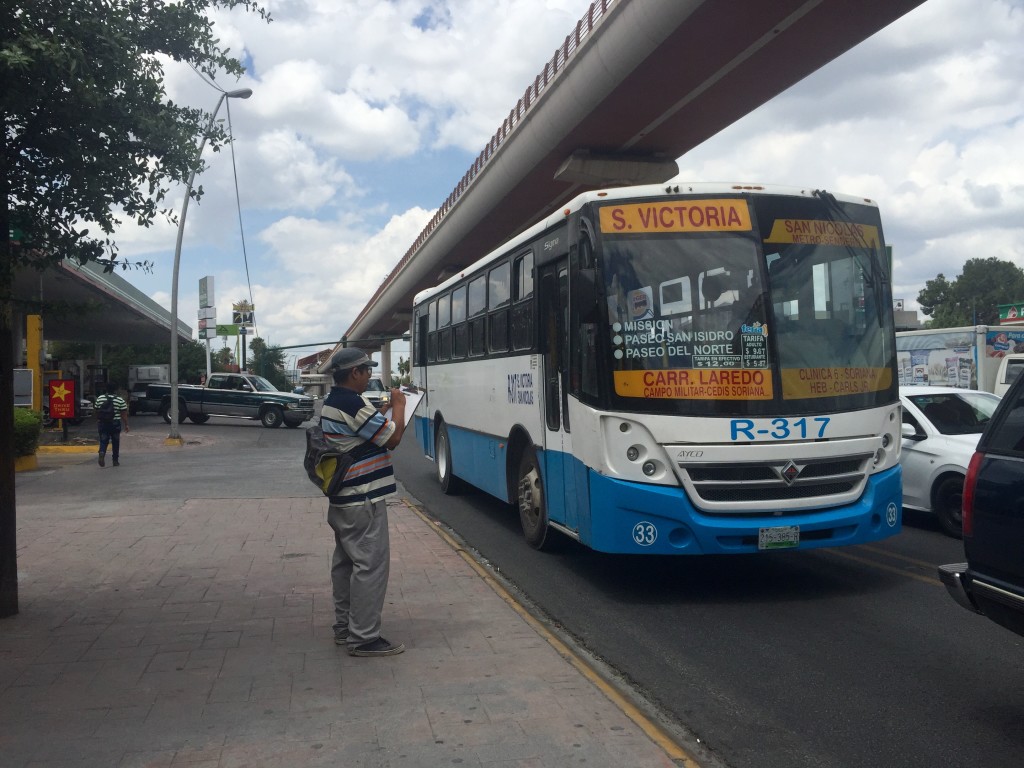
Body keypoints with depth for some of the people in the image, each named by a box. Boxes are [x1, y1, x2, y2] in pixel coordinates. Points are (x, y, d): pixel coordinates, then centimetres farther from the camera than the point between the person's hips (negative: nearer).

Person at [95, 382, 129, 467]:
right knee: (115, 443, 9)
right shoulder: (120, 400, -6)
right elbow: (124, 414, -6)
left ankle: (101, 454, -24)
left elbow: (97, 411, 10)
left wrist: (97, 421, 25)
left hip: (103, 423, 2)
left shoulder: (100, 398, 3)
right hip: (115, 424, -2)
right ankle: (115, 461, 16)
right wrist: (126, 425, 1)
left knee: (103, 441, 4)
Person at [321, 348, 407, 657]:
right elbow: (393, 438, -17)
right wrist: (398, 406, -4)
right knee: (371, 565, -6)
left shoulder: (331, 403, 12)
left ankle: (344, 627, 26)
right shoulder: (353, 404, -20)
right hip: (363, 501, -11)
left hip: (342, 500, 11)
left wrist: (384, 412, 10)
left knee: (345, 562, 16)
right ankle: (363, 638, -2)